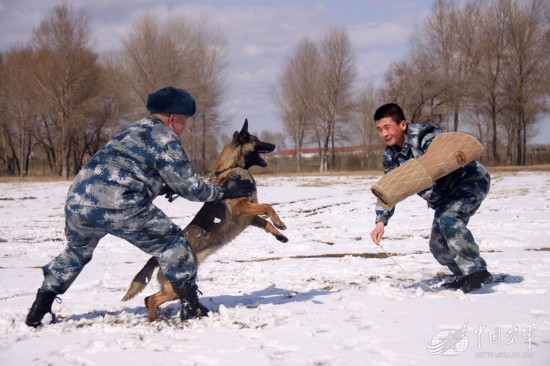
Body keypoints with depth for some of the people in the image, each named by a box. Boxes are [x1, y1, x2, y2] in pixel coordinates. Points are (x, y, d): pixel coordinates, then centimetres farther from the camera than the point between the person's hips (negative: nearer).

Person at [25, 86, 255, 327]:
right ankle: (190, 306, 12)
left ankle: (39, 308, 29)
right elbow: (190, 187, 5)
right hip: (118, 207, -8)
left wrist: (167, 188, 37)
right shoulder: (165, 139, 4)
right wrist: (225, 192, 17)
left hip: (77, 201, 8)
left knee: (76, 252, 31)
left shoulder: (133, 131, 28)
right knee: (171, 243, 10)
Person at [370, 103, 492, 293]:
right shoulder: (390, 154, 0)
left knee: (448, 219, -31)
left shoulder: (426, 136, -24)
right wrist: (380, 222, -1)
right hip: (446, 195, 9)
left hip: (472, 180, -9)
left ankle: (477, 271, -28)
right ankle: (464, 277, 19)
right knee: (438, 244, 2)